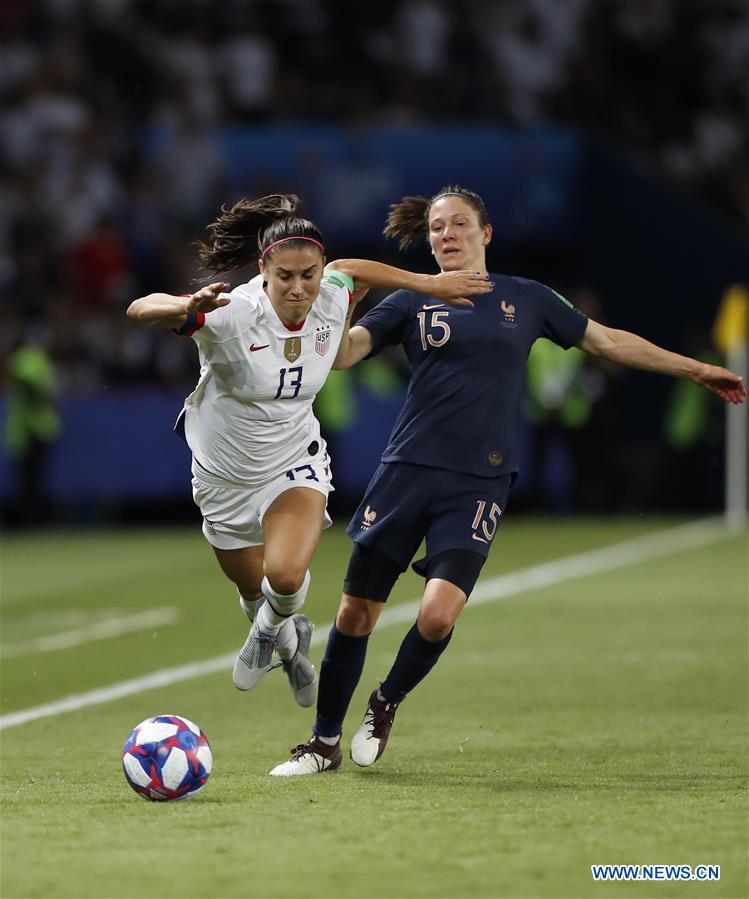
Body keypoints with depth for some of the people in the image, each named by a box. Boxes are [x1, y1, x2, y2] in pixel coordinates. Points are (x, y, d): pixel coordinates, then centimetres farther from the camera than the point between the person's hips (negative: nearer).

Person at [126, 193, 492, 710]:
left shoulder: (331, 300, -18)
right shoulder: (230, 314, -31)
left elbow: (352, 270, 7)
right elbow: (140, 309, -42)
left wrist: (429, 283, 7)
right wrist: (188, 308, -62)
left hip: (295, 465, 1)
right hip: (226, 476, -1)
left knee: (286, 577, -25)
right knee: (255, 591, 18)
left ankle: (271, 625, 13)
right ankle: (289, 642, 56)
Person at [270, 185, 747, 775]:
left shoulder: (526, 299, 11)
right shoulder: (413, 303, 7)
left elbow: (609, 341, 21)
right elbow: (342, 354, -5)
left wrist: (696, 370, 24)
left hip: (478, 484, 0)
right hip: (408, 471, 0)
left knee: (439, 614, -18)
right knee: (357, 611, -1)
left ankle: (387, 704, 12)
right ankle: (326, 742, 17)